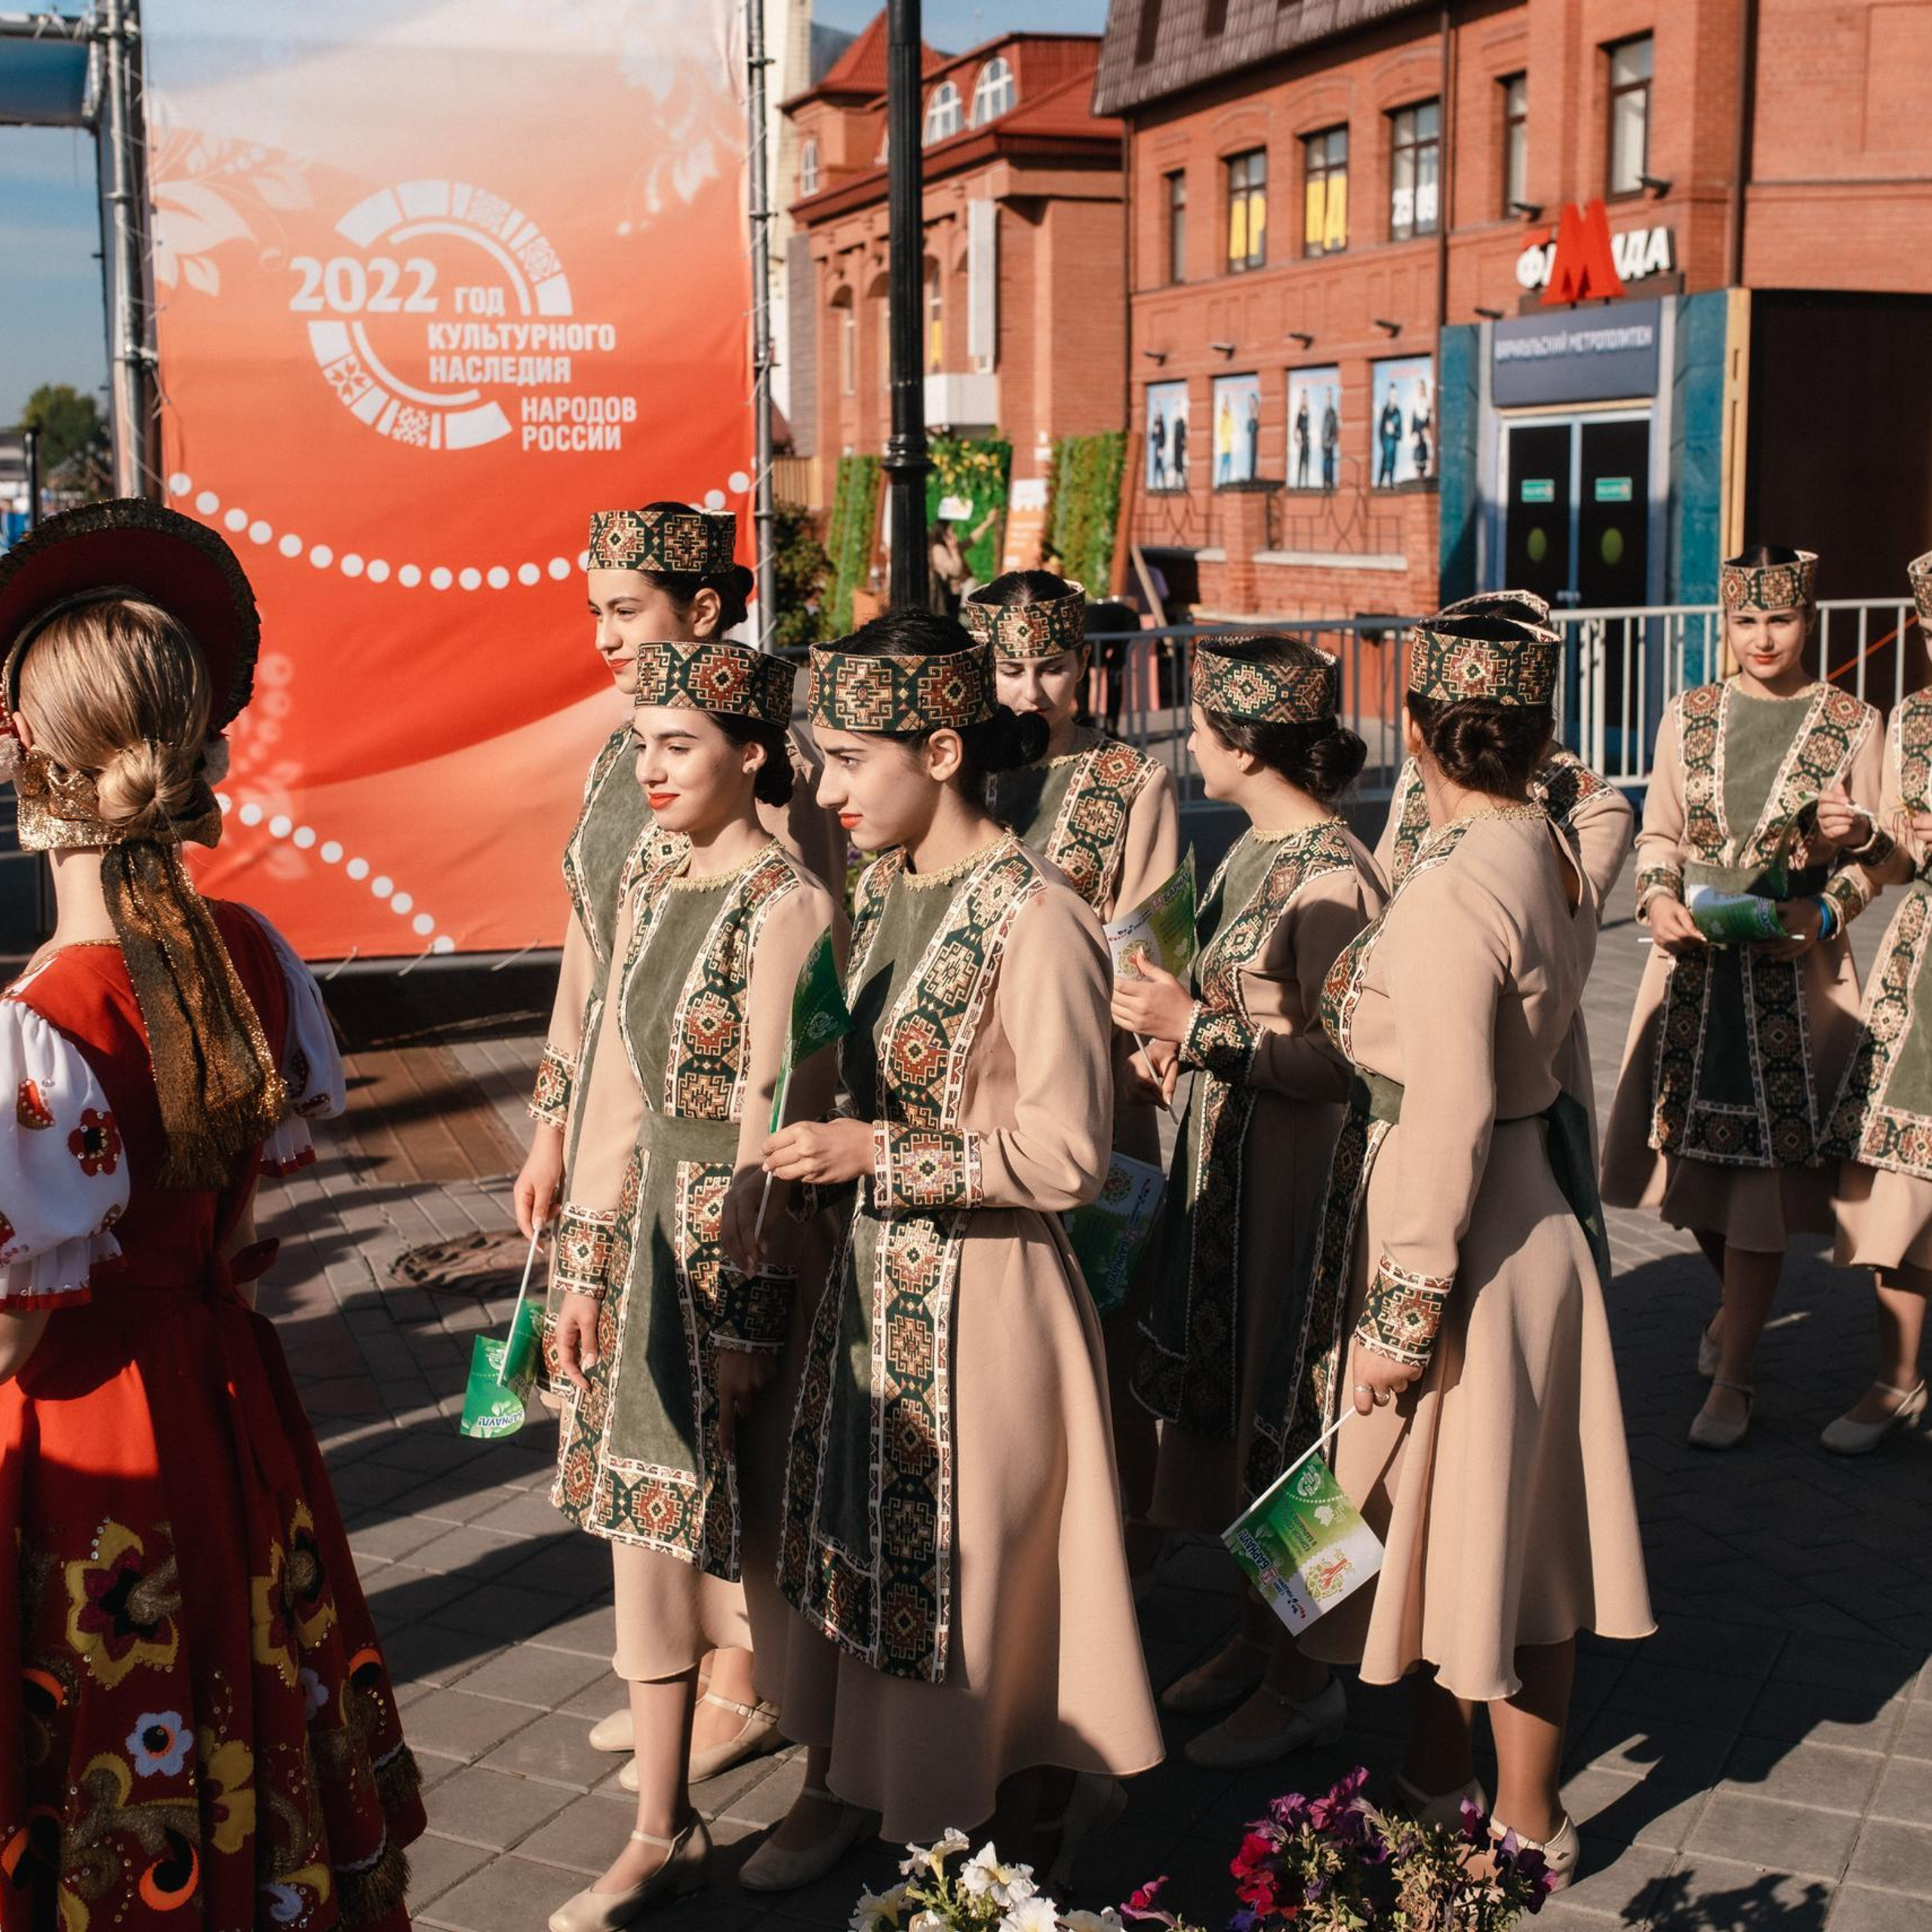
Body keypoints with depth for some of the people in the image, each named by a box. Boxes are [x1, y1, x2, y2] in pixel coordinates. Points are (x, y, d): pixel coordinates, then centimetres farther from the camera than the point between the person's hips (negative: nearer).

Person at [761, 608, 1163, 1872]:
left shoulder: (1035, 919, -19)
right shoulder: (888, 887, 6)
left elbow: (1066, 1155, -20)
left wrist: (881, 1156, -20)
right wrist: (826, 1137, 3)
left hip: (983, 1296, -8)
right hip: (876, 1285, 8)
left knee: (986, 1588, 7)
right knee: (870, 1565, 18)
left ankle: (1024, 1843, 27)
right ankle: (854, 1785, 37)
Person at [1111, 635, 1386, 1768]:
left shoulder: (1331, 879, -19)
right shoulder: (1256, 849, 9)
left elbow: (1338, 1060, -22)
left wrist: (1200, 1027, -23)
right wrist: (1179, 1023, 6)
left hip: (1289, 1174, -9)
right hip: (1222, 1159, 9)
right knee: (1232, 1407, 17)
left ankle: (1303, 1682, 17)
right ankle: (1257, 1638, 32)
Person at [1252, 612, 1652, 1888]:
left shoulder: (1452, 894, -23)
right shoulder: (1558, 860, 4)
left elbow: (1451, 1116, -25)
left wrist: (1407, 1310, -20)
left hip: (1469, 1214, -9)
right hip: (1541, 1193, 9)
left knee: (1474, 1515, 5)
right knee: (1493, 1518, 19)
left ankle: (1528, 1829, 21)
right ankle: (1438, 1774, 35)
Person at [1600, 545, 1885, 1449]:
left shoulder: (1852, 725, -1)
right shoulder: (1689, 716, 6)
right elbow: (1659, 832, 10)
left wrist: (1823, 913, -16)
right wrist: (1656, 899, -9)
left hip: (1794, 968, -3)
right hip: (1693, 959, 3)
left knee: (1764, 1160, -2)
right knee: (1691, 1144, 10)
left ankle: (1732, 1375, 7)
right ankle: (1737, 1304, 39)